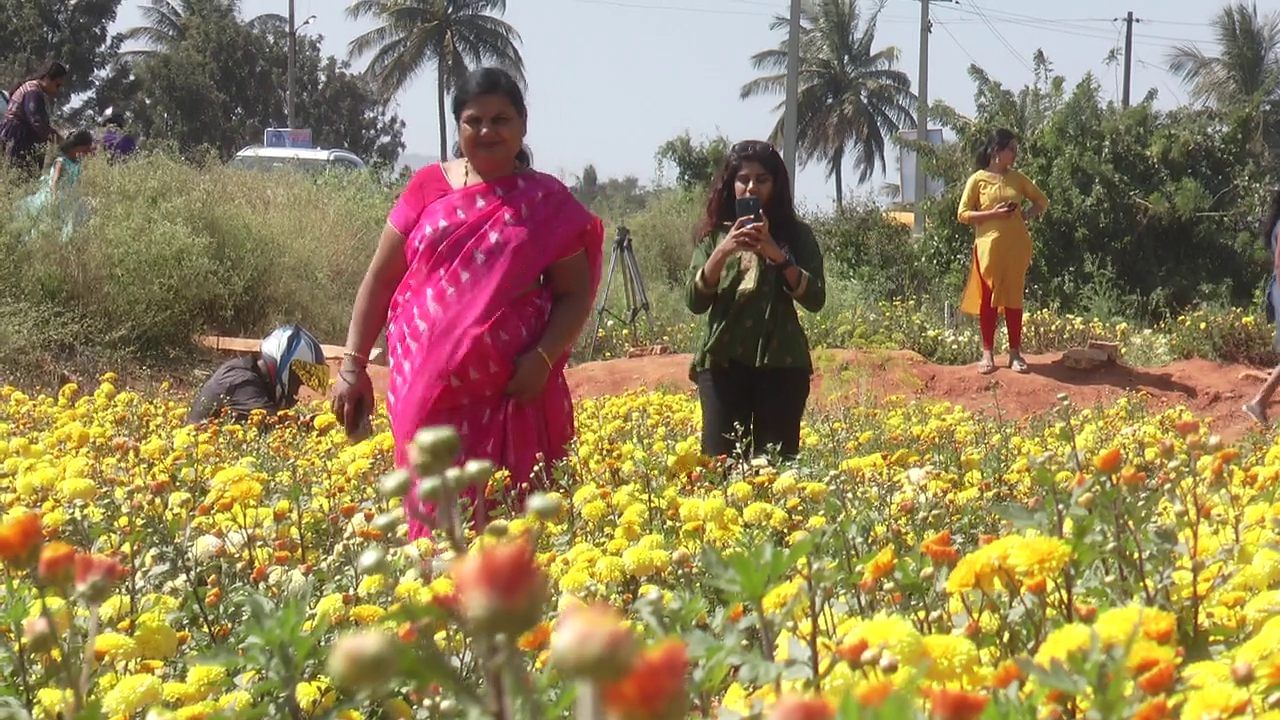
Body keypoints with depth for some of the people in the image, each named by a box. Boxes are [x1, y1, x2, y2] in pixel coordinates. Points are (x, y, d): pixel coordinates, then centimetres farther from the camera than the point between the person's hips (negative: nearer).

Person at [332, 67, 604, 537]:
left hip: (512, 394, -1)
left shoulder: (548, 204, 7)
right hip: (426, 389, 1)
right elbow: (379, 282, 12)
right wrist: (353, 365, 4)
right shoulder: (429, 188, 10)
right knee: (435, 519, -3)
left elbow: (576, 295, 7)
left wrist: (543, 358, -10)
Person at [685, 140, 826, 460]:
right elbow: (695, 302, -2)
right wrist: (722, 251, -16)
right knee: (720, 460, -6)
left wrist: (777, 255, -15)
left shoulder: (796, 234, 7)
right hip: (723, 362, 1)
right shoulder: (714, 234, 9)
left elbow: (816, 299, -5)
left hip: (781, 363, -1)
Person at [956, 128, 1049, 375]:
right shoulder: (978, 179, 0)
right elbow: (963, 214, -2)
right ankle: (988, 353, 4)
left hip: (1017, 246, 3)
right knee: (989, 298, -2)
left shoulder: (1017, 178, 10)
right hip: (989, 245, -3)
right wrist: (992, 214, -14)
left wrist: (1027, 215, 2)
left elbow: (1042, 201, 21)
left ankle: (1015, 353, 9)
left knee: (1014, 298, 4)